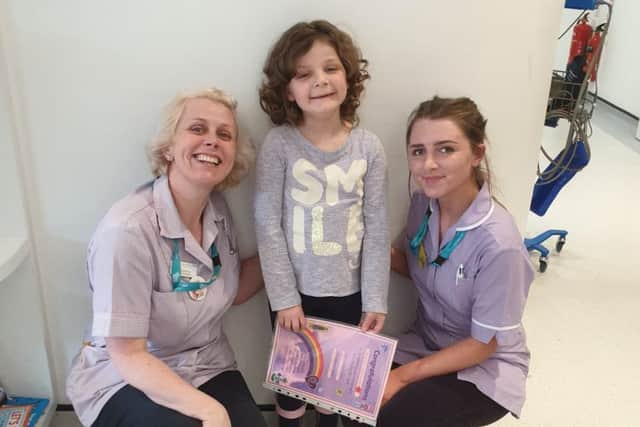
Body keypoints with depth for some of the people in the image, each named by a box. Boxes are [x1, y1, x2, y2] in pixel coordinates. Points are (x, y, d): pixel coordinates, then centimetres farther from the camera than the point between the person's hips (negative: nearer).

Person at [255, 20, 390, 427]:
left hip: (349, 291, 2)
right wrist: (285, 298, -12)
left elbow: (377, 230, -4)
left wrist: (375, 300, -4)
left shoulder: (369, 147, -7)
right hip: (295, 291, -1)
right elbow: (268, 226, -12)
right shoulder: (279, 145, -13)